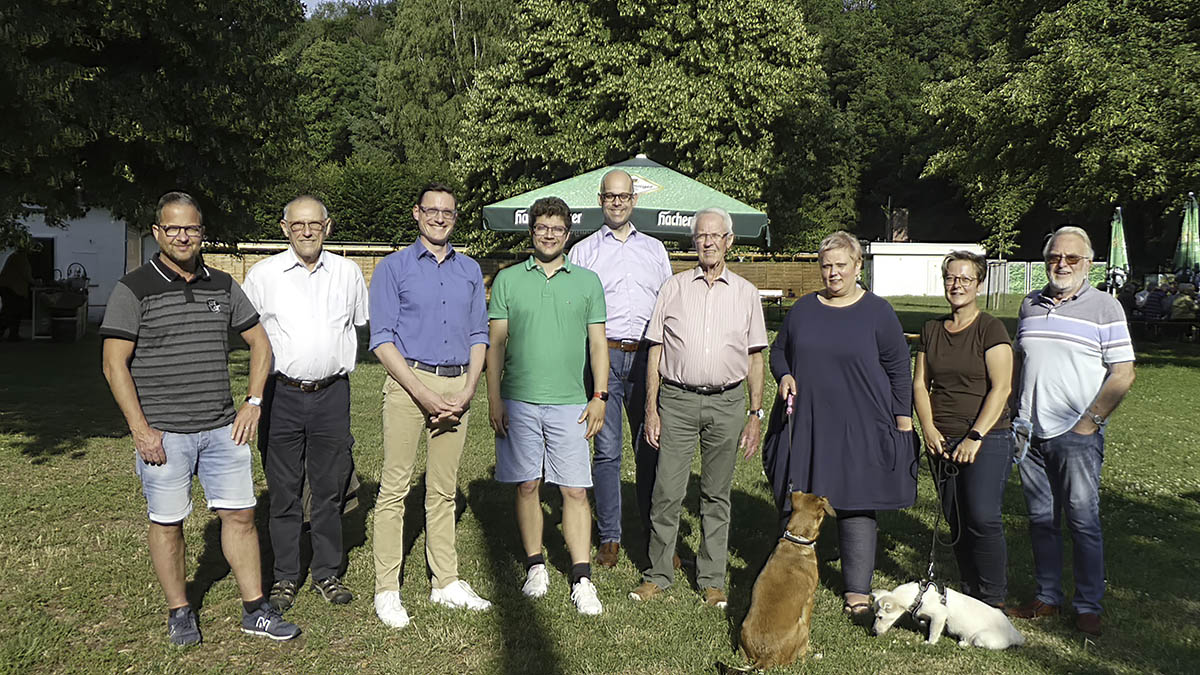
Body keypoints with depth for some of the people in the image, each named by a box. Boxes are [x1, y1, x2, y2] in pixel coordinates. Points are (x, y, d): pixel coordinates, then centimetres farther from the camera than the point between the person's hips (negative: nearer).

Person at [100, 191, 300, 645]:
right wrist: (140, 429, -12)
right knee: (167, 522, 7)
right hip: (163, 433, -3)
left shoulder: (223, 285, 8)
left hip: (222, 429, 4)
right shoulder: (134, 289, -5)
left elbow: (259, 342, 16)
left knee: (240, 514, 6)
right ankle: (179, 613, 24)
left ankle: (255, 610, 17)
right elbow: (114, 365, -7)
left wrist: (254, 403, 6)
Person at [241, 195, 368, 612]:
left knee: (330, 488, 8)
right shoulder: (263, 275, 1)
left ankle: (327, 574, 21)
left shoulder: (347, 273, 7)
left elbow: (358, 324, 21)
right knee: (284, 491, 5)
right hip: (281, 393, -1)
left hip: (332, 393, 1)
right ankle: (285, 578, 17)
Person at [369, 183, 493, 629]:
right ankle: (386, 591, 5)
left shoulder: (470, 271, 15)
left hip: (457, 387, 4)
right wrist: (422, 393, -13)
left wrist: (467, 392, -2)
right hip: (408, 383, -4)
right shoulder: (394, 268, 2)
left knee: (444, 491, 11)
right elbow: (382, 340, -5)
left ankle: (446, 583, 18)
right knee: (395, 489, -2)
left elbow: (478, 336, 12)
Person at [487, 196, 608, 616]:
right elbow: (495, 344, 5)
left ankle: (582, 580, 3)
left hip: (570, 403, 0)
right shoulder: (508, 280, 6)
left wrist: (599, 397, 0)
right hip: (518, 402, 0)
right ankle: (535, 566, 22)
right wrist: (494, 399, -1)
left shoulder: (587, 281, 8)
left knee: (575, 490, -2)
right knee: (527, 486, 7)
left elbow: (598, 343, 8)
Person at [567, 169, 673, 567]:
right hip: (603, 355, -1)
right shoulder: (583, 251, 10)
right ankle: (609, 538, 10)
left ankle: (655, 535, 14)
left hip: (647, 356, 2)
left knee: (651, 449, 3)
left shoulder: (655, 249, 17)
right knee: (607, 449, -1)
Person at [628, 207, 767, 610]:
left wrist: (755, 415, 4)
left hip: (727, 402, 1)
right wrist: (651, 409, -1)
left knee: (717, 495, 8)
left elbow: (755, 359, 10)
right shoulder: (673, 289, 7)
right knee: (667, 492, -2)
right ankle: (658, 574, 12)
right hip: (677, 399, -1)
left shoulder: (746, 293, 9)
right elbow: (655, 353, 6)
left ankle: (712, 580, 19)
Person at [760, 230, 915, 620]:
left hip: (860, 427, -3)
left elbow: (899, 370, 3)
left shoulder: (877, 312, 1)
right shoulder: (803, 309, 9)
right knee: (795, 504, 6)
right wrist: (785, 376, -2)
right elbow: (778, 351, 19)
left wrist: (903, 420, -1)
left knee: (858, 506, 2)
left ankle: (857, 591, 12)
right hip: (804, 424, 3)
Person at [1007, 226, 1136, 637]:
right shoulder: (1030, 305, 12)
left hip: (1077, 434, -5)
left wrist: (1090, 421, -12)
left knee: (1083, 521, 0)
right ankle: (1047, 598, 22)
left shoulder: (1105, 308, -3)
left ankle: (1088, 606, 13)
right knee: (1041, 520, 11)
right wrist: (1016, 414, 13)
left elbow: (1123, 373, -6)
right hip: (1031, 433, 5)